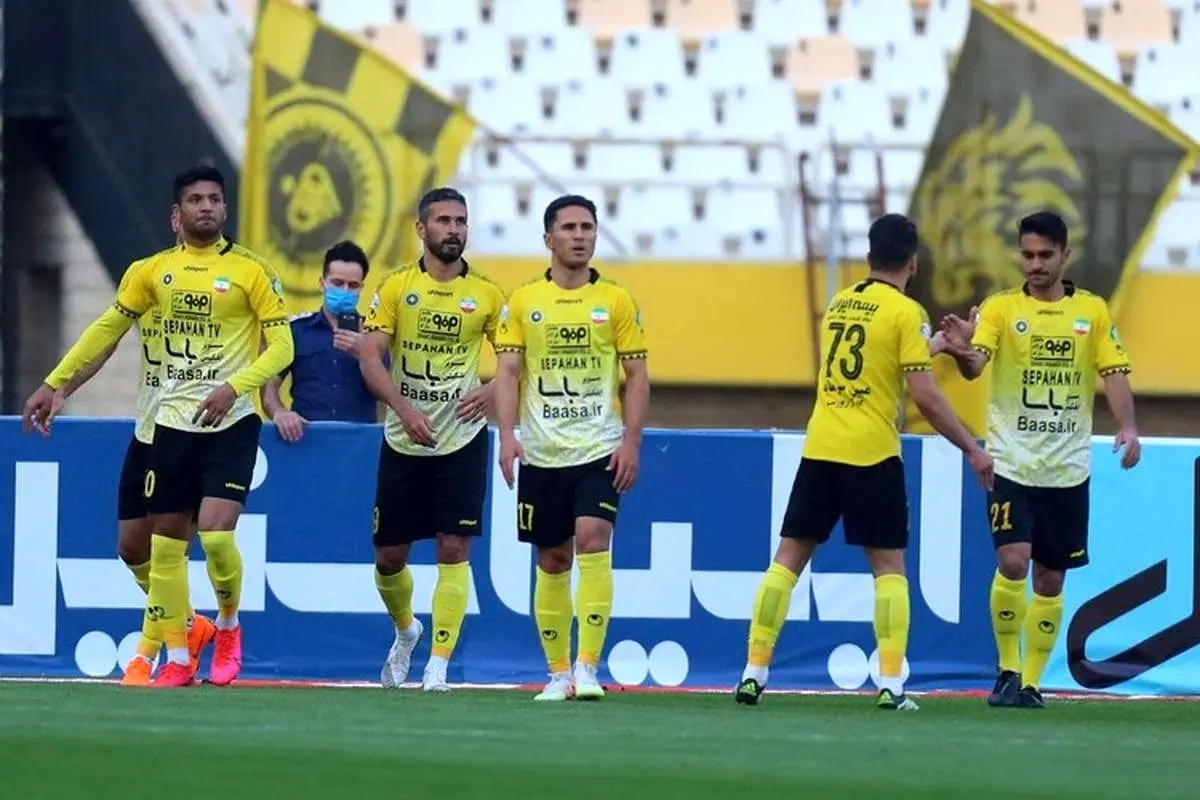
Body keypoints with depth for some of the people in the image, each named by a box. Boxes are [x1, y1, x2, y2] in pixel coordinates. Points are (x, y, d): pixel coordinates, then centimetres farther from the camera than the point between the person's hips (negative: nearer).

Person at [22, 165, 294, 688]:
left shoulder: (250, 271, -5)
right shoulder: (155, 271, 6)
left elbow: (282, 347, -7)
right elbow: (107, 328, 16)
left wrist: (233, 387, -22)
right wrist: (53, 383, 14)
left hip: (232, 424, -4)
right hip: (173, 424, 4)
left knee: (216, 535, -17)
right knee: (166, 543, 3)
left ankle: (228, 626, 10)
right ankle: (176, 659, 12)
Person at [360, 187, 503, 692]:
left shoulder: (486, 294, 1)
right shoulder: (396, 287, -1)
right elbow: (370, 358, -8)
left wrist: (492, 390, -15)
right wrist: (405, 409, -22)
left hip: (462, 440, -1)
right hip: (402, 441, 1)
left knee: (453, 549, -9)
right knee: (389, 556, 7)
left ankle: (438, 665, -6)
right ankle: (405, 630, 37)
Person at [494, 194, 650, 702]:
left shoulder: (616, 301, 3)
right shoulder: (523, 301, 4)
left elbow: (637, 374, 4)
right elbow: (507, 371, 1)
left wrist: (632, 441, -6)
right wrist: (507, 436, -12)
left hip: (599, 449, -2)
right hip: (541, 452, 2)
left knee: (592, 540, -19)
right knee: (552, 560, 6)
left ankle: (588, 668, -19)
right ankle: (558, 673, 16)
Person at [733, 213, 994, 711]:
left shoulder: (839, 304, 13)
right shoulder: (905, 313, -5)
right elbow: (924, 395, -10)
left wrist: (932, 346, 40)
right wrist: (972, 450, -2)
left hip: (819, 450, 4)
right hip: (872, 455, -4)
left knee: (789, 557, 8)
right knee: (888, 565, 4)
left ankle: (754, 673, 4)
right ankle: (890, 684, -5)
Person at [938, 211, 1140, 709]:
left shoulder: (1093, 311, 6)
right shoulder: (1001, 308, 0)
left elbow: (1114, 373, 1)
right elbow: (975, 365, -15)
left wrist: (1127, 427, -17)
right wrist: (961, 351, -39)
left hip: (1067, 471, 2)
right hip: (1011, 463, -2)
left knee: (1050, 580, 6)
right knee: (1012, 562, -17)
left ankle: (1031, 681, 17)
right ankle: (1007, 670, -1)